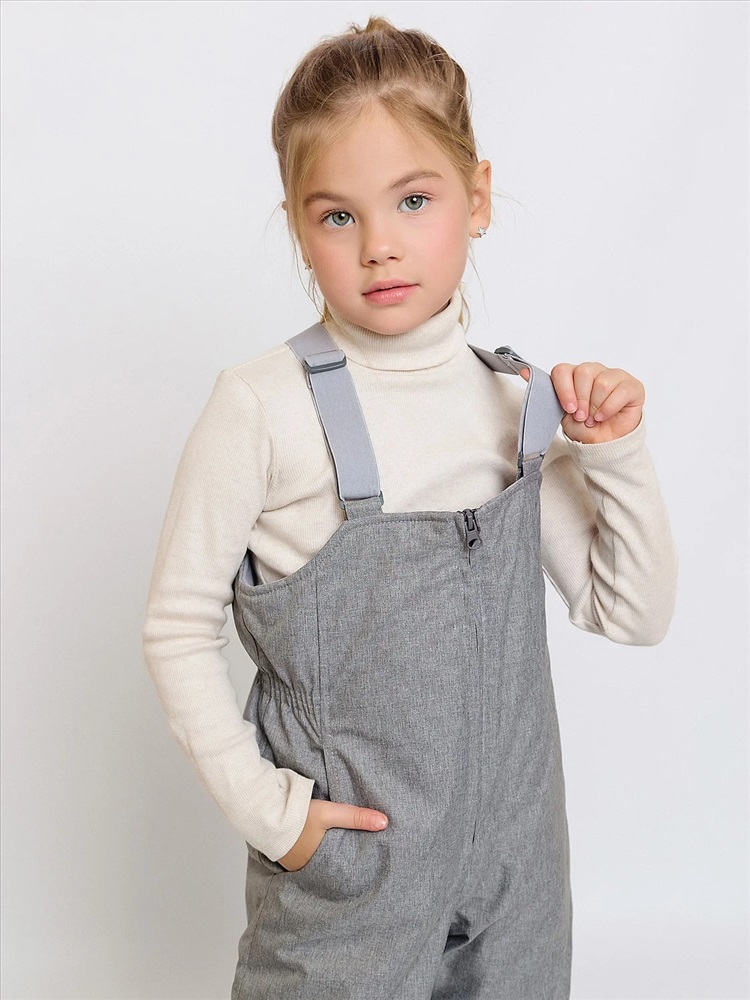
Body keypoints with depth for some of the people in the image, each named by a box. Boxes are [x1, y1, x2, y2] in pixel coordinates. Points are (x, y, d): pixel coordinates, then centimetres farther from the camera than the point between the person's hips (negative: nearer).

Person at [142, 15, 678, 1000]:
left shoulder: (526, 400, -2)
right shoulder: (263, 407, -15)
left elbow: (634, 614, 2)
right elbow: (178, 628, -8)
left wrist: (617, 455, -10)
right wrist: (264, 806, -11)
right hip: (345, 867, -3)